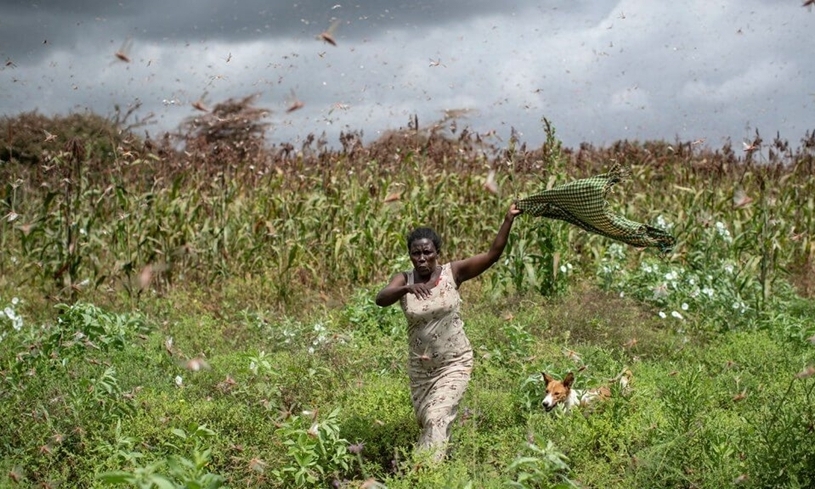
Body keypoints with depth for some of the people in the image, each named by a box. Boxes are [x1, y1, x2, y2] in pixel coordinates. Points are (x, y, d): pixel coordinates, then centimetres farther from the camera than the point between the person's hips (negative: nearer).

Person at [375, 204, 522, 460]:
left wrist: (508, 220, -27)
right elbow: (381, 299, -28)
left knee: (437, 419, -17)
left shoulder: (452, 273, -10)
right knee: (425, 421, 18)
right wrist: (406, 288, -48)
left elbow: (493, 253, -16)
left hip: (454, 363, -3)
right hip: (420, 366, 3)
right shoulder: (403, 280, -8)